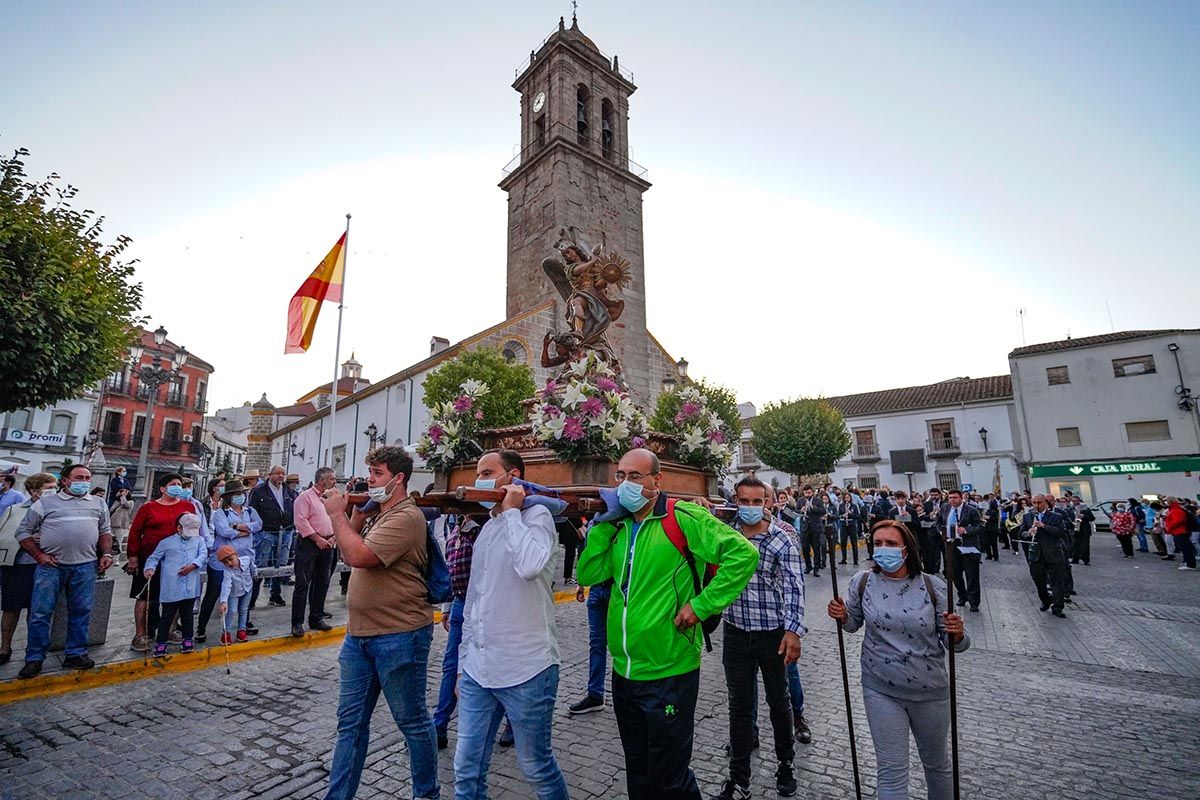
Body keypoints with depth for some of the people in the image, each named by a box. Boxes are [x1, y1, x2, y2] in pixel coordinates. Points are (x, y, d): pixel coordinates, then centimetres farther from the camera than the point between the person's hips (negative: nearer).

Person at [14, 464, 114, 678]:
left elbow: (105, 532, 17)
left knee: (81, 612, 6)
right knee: (40, 612, 2)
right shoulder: (46, 502, 4)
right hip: (51, 565, -2)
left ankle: (76, 654, 17)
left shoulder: (99, 504, 13)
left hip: (85, 566, 2)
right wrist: (38, 555, -4)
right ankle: (34, 659, 15)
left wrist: (106, 553, 5)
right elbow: (23, 531, 6)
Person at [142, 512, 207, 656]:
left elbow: (203, 554, -1)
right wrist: (150, 568, -13)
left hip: (190, 587, 2)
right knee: (167, 615, 3)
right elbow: (154, 558, 6)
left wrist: (192, 565, -16)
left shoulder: (199, 540, 10)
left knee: (187, 614, 13)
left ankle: (187, 639, 24)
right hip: (171, 588, -2)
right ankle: (160, 642, 16)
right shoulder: (166, 543, 5)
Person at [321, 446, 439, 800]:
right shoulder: (376, 513, 11)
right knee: (351, 722, 18)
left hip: (399, 637, -8)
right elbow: (348, 555, 15)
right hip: (359, 634, 8)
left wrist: (337, 514, -14)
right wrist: (355, 514, 3)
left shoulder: (406, 517, -19)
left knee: (412, 721, 10)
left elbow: (358, 556, -28)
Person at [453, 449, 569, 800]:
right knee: (467, 769, 13)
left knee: (536, 767, 11)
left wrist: (511, 511, -19)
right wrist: (463, 664, 19)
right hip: (477, 670, 7)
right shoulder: (486, 528, 12)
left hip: (525, 671, -6)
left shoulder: (536, 515, -10)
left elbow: (530, 566, -33)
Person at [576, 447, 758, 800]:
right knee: (637, 771, 25)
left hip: (668, 674, -6)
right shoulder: (619, 525, 4)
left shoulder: (683, 517, -16)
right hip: (624, 672, 7)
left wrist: (702, 605, -21)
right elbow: (587, 575, -1)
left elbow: (743, 553, -21)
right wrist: (603, 524, -8)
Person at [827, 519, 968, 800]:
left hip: (930, 692, 1)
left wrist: (957, 634, -26)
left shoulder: (933, 586, -12)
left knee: (937, 762, 24)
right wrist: (842, 616, -15)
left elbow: (951, 642, -4)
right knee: (891, 770, 4)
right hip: (881, 691, -1)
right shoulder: (862, 582, -10)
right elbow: (854, 624, 7)